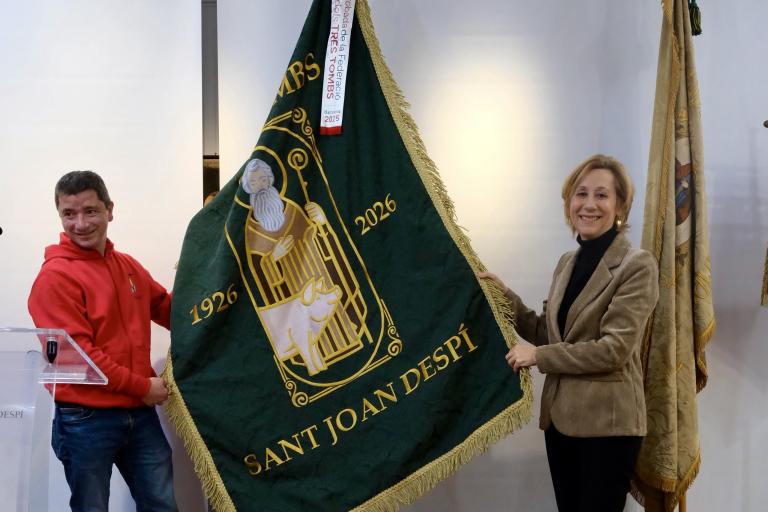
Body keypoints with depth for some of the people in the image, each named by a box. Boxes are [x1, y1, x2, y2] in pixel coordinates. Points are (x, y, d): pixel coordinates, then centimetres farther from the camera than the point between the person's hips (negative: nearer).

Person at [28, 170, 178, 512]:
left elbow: (168, 310, 23)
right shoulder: (55, 276, -12)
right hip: (86, 419, -6)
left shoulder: (128, 266, 9)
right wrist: (142, 386, -13)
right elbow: (76, 354, -17)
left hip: (140, 413, 6)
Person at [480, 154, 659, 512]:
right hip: (561, 418, 7)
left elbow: (614, 348, -17)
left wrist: (537, 356, -13)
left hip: (607, 423, -7)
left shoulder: (637, 265, -11)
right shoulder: (567, 263, 12)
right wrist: (505, 295, 5)